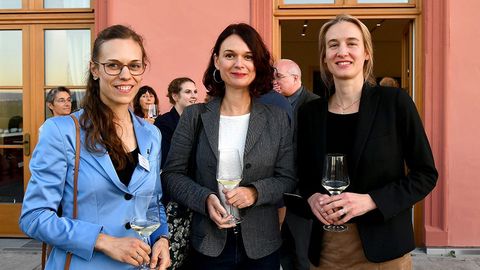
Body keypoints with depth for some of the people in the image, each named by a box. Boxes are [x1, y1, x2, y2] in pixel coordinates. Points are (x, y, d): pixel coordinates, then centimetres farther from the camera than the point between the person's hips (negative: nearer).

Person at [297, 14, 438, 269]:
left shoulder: (395, 102, -8)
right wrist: (312, 197, -10)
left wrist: (371, 201, -17)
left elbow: (425, 173, -5)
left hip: (382, 243, -2)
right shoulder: (309, 111, 0)